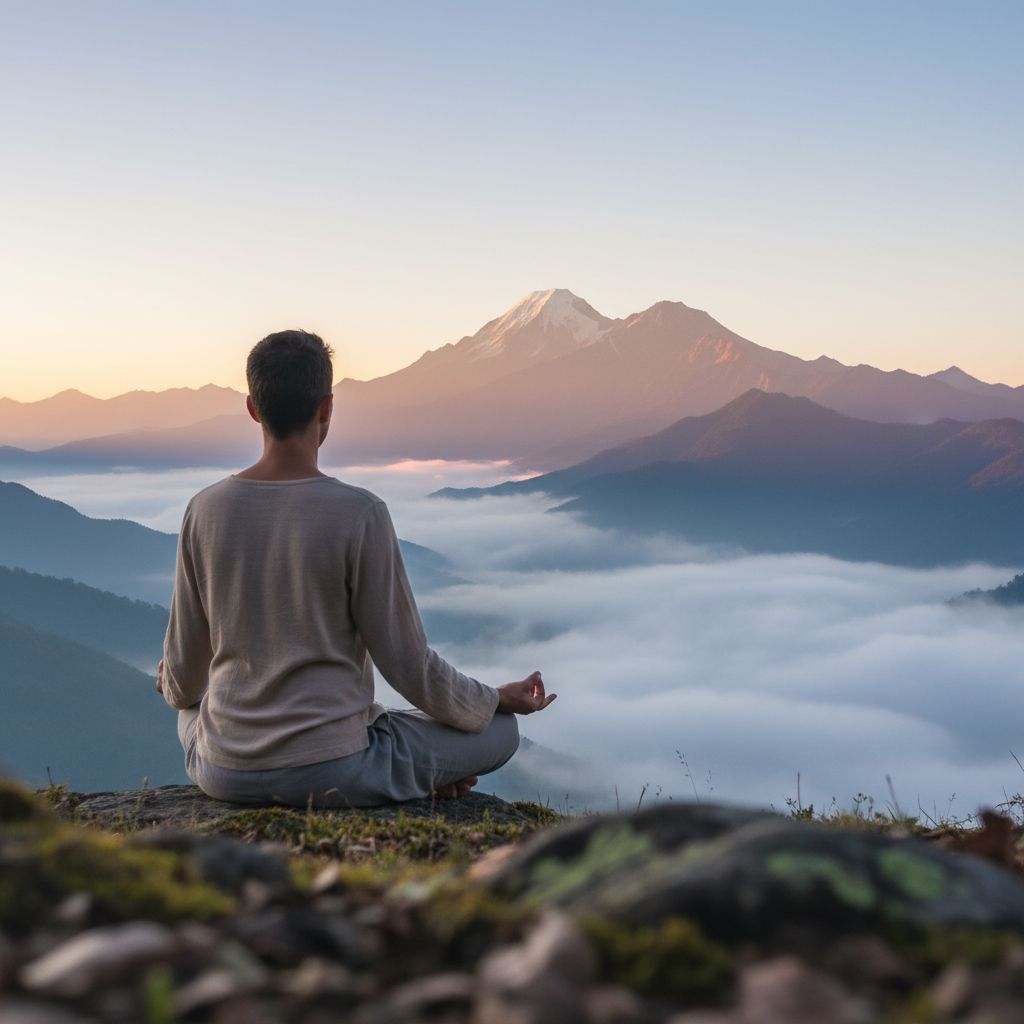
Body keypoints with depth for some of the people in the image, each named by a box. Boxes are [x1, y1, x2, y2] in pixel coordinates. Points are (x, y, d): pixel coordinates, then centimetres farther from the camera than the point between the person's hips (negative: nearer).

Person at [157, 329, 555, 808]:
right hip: (332, 772, -2)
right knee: (501, 730, 16)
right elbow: (408, 664, -9)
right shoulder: (360, 515, -15)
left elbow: (185, 675, 6)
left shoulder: (205, 510, -3)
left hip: (225, 773, 3)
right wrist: (498, 700, 9)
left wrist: (173, 683, 31)